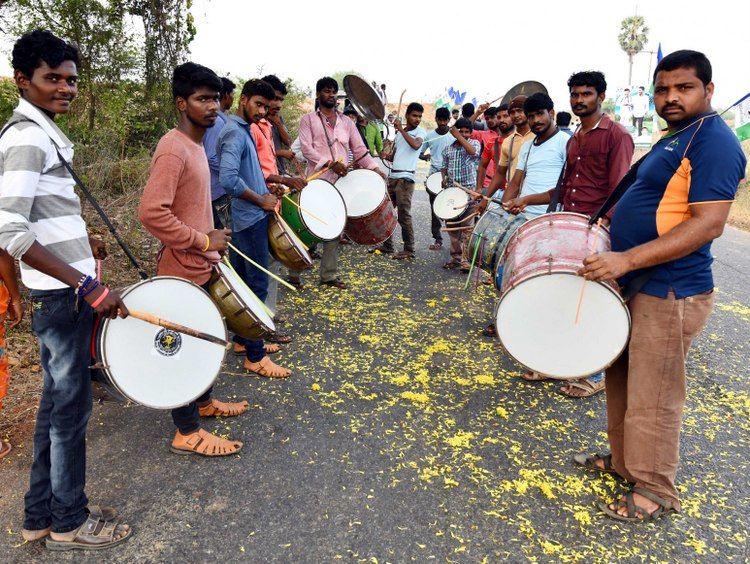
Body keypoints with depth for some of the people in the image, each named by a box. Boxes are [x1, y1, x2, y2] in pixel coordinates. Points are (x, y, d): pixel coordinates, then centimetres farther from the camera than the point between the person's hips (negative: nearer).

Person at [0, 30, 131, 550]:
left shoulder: (42, 132, 14)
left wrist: (80, 240, 27)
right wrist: (87, 286, -28)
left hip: (63, 289, 10)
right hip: (63, 293, -10)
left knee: (57, 401, 17)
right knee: (71, 407, 4)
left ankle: (42, 514, 33)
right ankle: (68, 521, 23)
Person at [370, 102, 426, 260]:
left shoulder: (420, 132, -1)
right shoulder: (400, 133, 17)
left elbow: (415, 145, -24)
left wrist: (401, 129, -16)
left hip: (405, 178, -7)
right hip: (392, 176, 7)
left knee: (404, 215, -8)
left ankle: (409, 250, 0)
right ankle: (387, 245, 20)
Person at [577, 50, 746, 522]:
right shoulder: (674, 139, 16)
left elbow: (709, 223, -24)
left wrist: (627, 259, -29)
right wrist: (611, 221, 18)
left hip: (671, 293, -10)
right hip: (638, 285, 10)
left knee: (653, 396, 1)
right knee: (622, 378, 19)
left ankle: (656, 491, 20)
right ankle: (623, 459, 36)